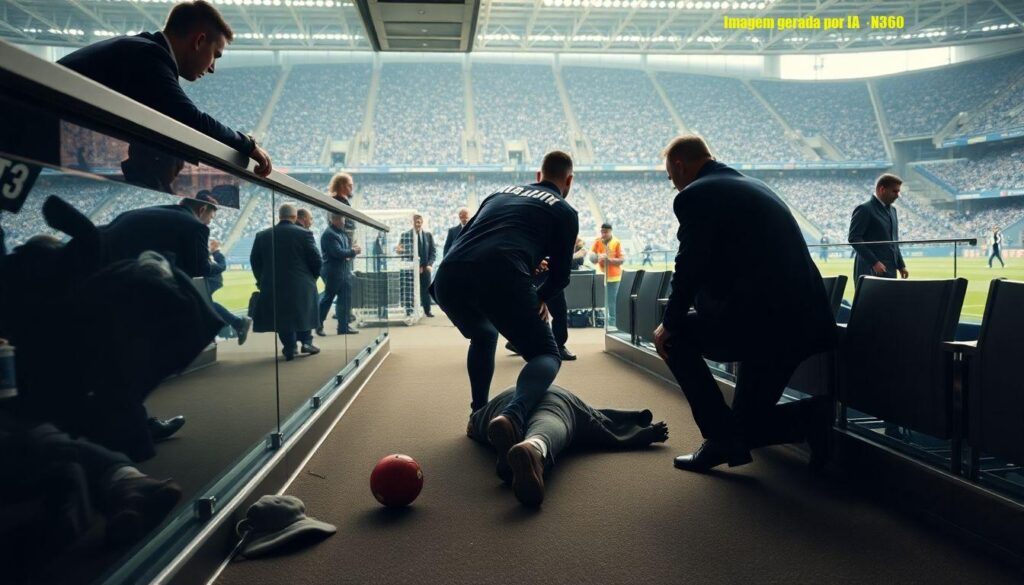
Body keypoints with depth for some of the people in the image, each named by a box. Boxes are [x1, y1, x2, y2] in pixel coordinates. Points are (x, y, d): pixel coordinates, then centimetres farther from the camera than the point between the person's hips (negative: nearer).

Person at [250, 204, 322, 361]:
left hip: (273, 285, 2)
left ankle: (289, 348, 13)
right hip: (301, 285, -2)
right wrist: (312, 278, 9)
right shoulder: (304, 233, -8)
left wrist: (263, 281, 19)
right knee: (303, 313, 18)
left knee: (282, 317, 11)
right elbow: (316, 260, -8)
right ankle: (306, 341, 16)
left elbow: (254, 261, 7)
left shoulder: (262, 235, 2)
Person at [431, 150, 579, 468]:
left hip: (448, 277, 5)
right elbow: (560, 275, 18)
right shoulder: (564, 211, 21)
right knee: (546, 354, 10)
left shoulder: (501, 192, 33)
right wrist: (538, 299, 39)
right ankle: (513, 415, -20)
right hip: (501, 277, -5)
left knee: (483, 337, 35)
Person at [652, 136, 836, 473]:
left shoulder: (695, 195, -5)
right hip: (802, 323, 9)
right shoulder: (756, 188, 22)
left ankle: (721, 435, 6)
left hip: (759, 322, -9)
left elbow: (690, 268, -11)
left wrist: (669, 323, 4)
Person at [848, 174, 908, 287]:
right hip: (871, 271, -8)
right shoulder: (864, 210, -8)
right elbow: (854, 238, -16)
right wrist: (874, 262, -19)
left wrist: (901, 265, 14)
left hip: (890, 270, 8)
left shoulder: (892, 210, 18)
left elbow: (893, 241, 23)